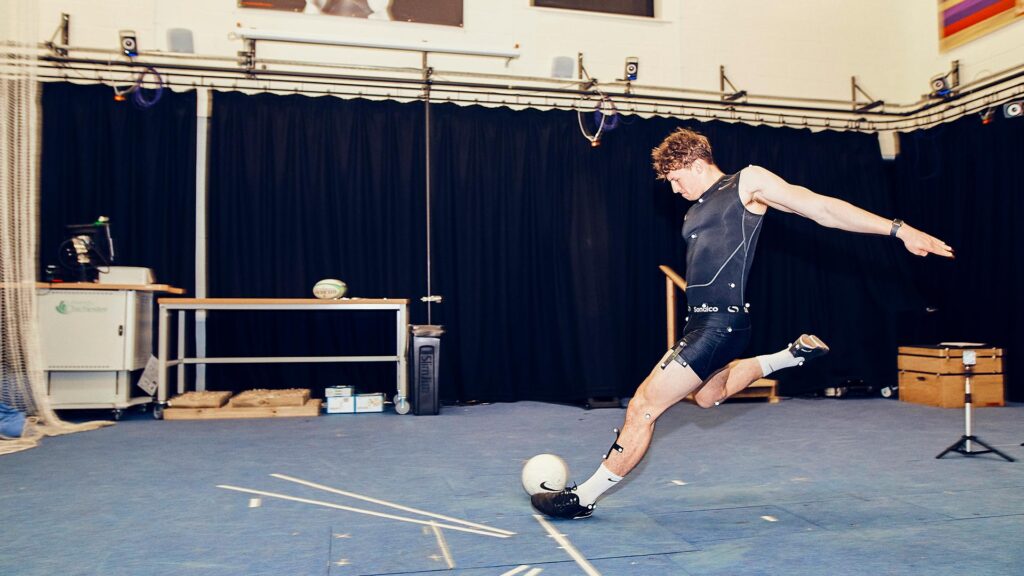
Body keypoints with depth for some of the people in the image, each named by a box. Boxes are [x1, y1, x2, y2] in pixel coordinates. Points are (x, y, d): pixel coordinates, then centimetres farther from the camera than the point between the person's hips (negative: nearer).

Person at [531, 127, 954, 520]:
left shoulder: (748, 182, -3)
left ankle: (584, 497, 2)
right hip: (701, 321, 10)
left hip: (721, 323, -10)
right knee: (708, 395, 34)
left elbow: (823, 208, -5)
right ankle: (794, 354, 37)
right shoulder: (694, 211, 19)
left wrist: (899, 229, -9)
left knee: (643, 407, -10)